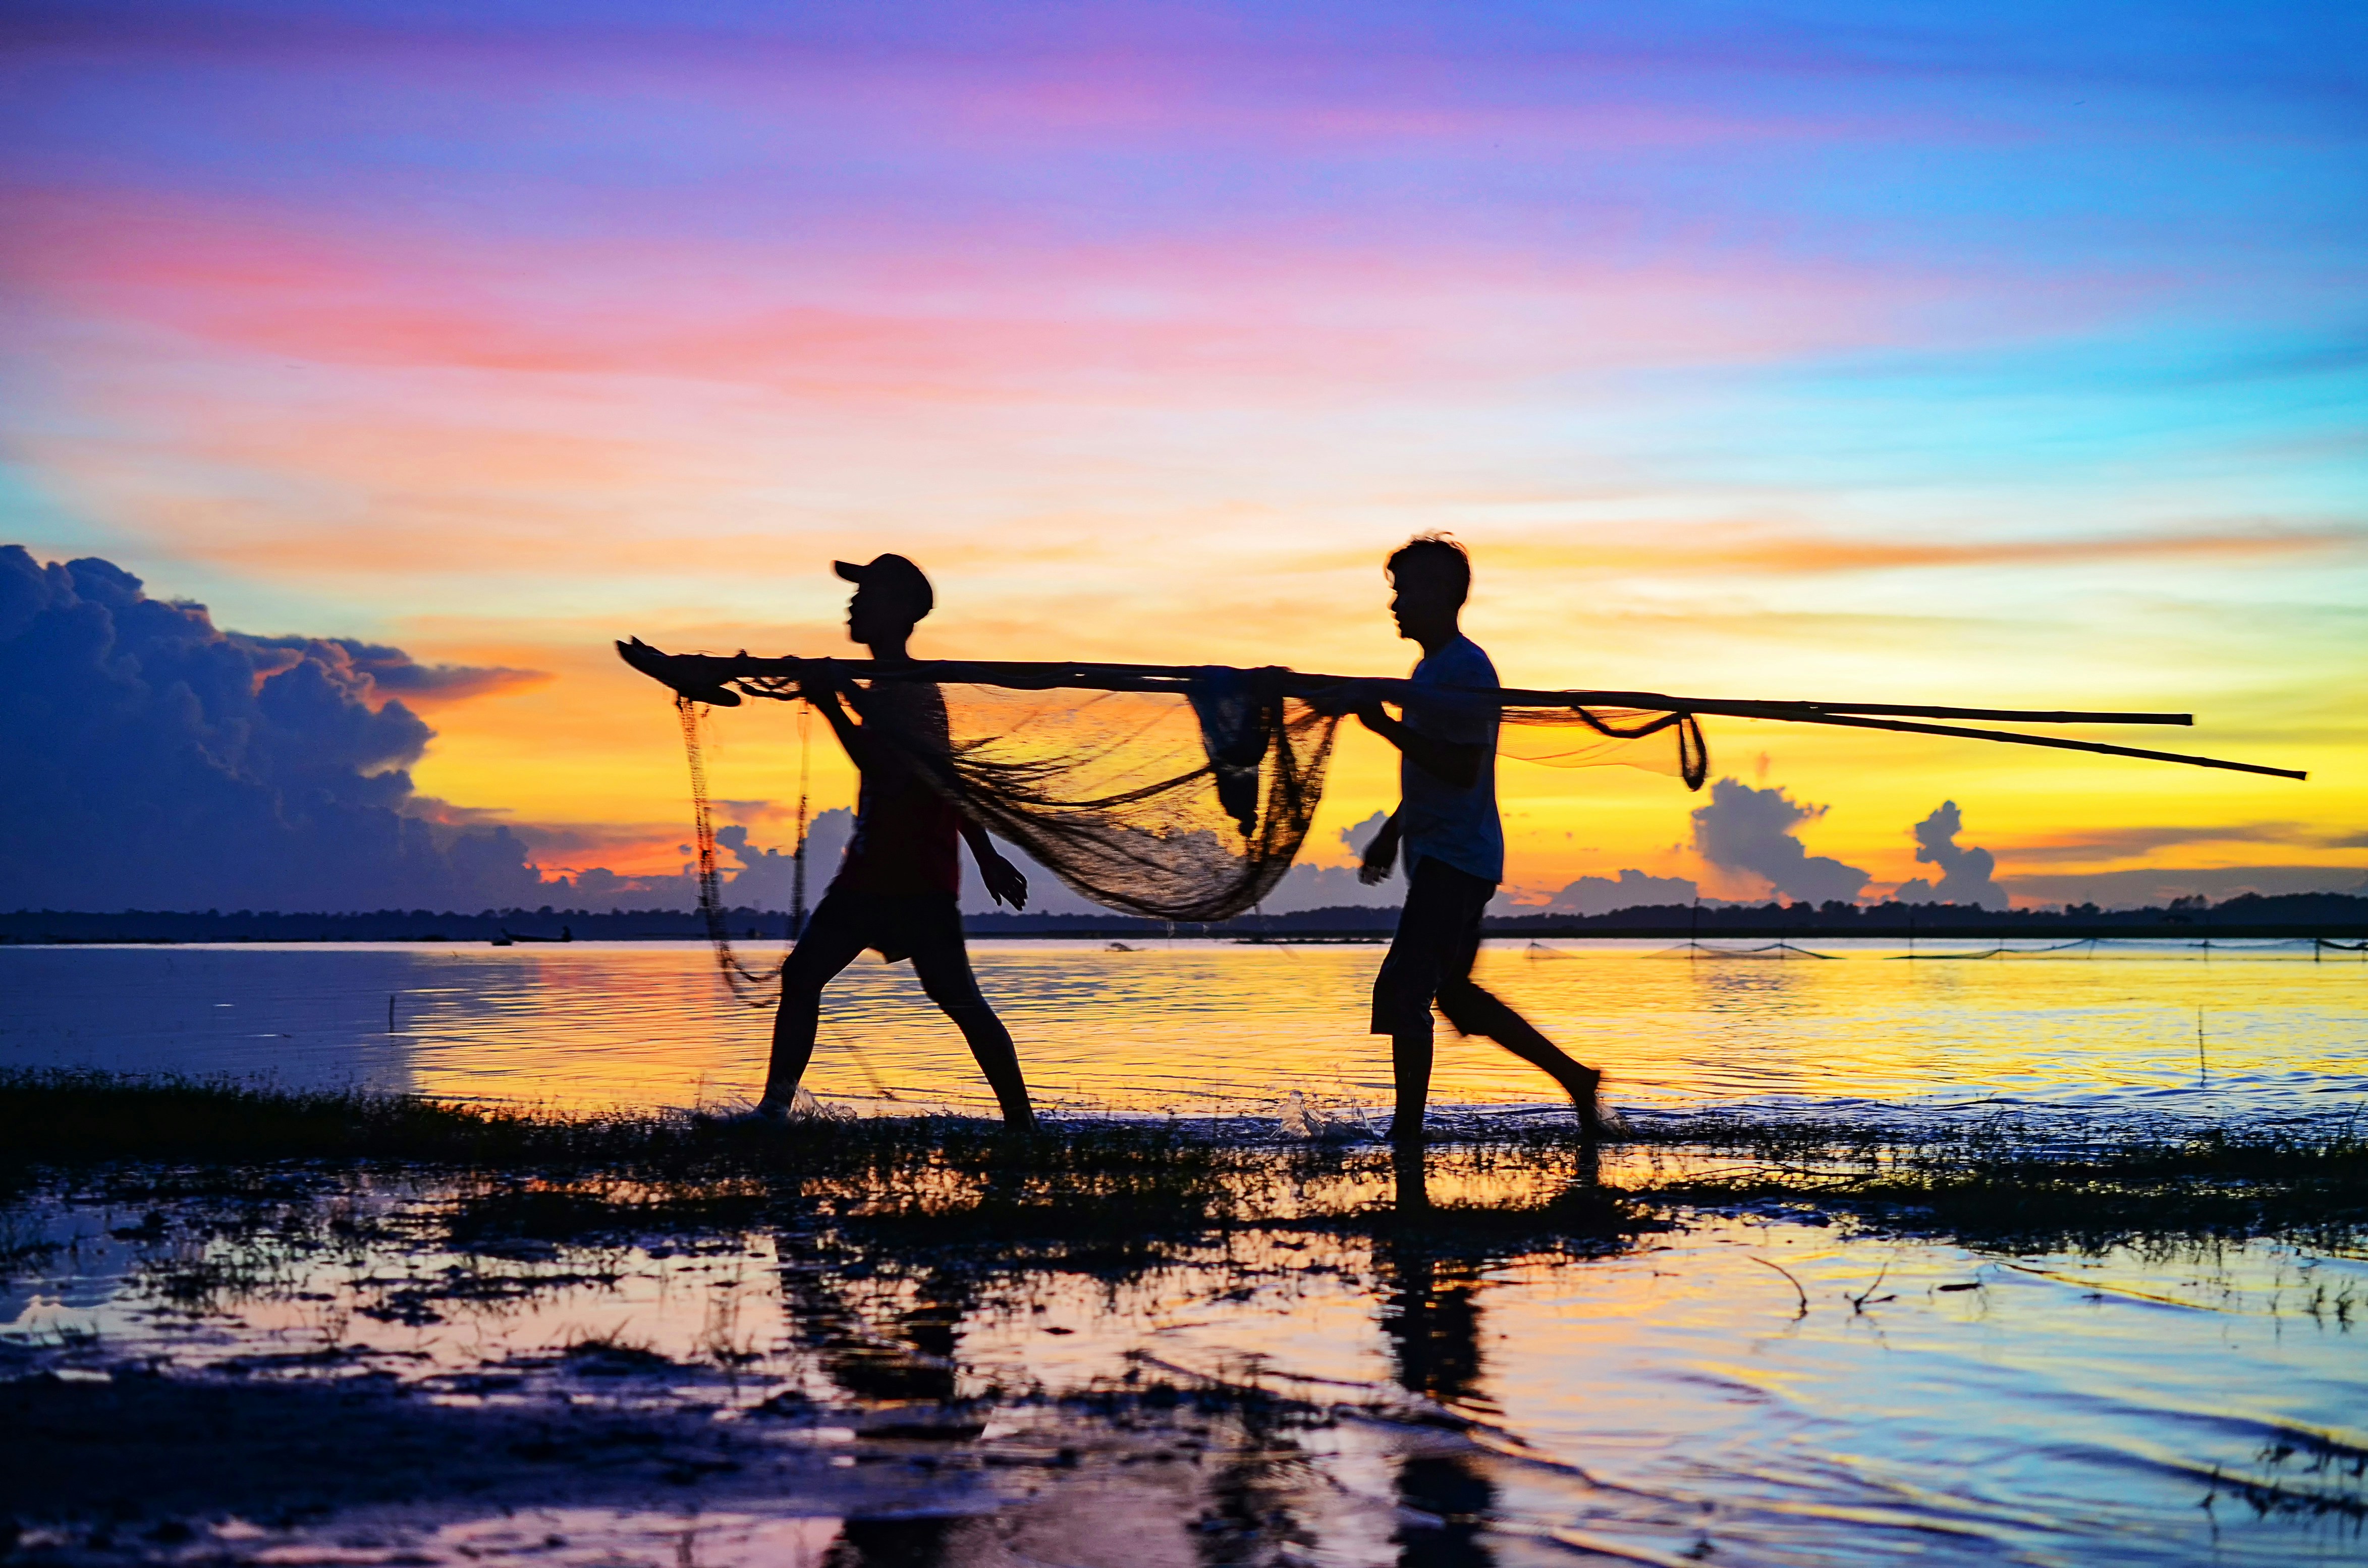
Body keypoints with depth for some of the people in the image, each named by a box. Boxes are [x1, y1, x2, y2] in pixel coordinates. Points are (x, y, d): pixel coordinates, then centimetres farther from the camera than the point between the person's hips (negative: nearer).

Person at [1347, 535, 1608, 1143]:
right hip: (1440, 856, 11)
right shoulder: (1434, 669, 18)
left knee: (1403, 991, -13)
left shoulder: (1466, 670, -14)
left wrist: (1386, 726, -22)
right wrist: (1392, 832, 27)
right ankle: (1576, 1079, 25)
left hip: (1455, 858, -11)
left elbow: (1462, 769, -22)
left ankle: (1407, 1133, -10)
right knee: (1453, 993, 17)